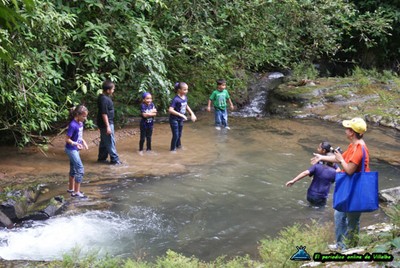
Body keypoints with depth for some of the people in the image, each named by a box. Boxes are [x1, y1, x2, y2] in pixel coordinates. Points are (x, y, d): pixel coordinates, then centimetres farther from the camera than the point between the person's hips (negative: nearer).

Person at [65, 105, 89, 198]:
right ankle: (76, 192, -2)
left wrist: (83, 141, 3)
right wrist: (76, 144, -33)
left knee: (74, 169, 19)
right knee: (80, 169, -9)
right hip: (71, 150, -9)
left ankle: (71, 189, 33)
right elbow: (67, 139, -21)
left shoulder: (80, 123, 1)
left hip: (75, 150, 9)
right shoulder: (73, 125, -24)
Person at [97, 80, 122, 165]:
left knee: (104, 141, 16)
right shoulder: (104, 99, -22)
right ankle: (114, 159, 2)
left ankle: (102, 158, 24)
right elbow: (104, 114, -24)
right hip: (106, 123, -10)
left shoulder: (104, 97, 9)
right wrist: (108, 126, -23)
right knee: (110, 142, -3)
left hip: (107, 123, 10)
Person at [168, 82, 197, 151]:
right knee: (175, 135, -2)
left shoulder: (185, 97, -1)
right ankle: (173, 149, 15)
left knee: (179, 134, 20)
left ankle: (178, 145, 40)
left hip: (180, 119, 7)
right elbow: (170, 110, -30)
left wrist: (192, 113, 10)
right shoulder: (176, 99, -24)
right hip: (174, 119, -7)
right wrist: (181, 115, -31)